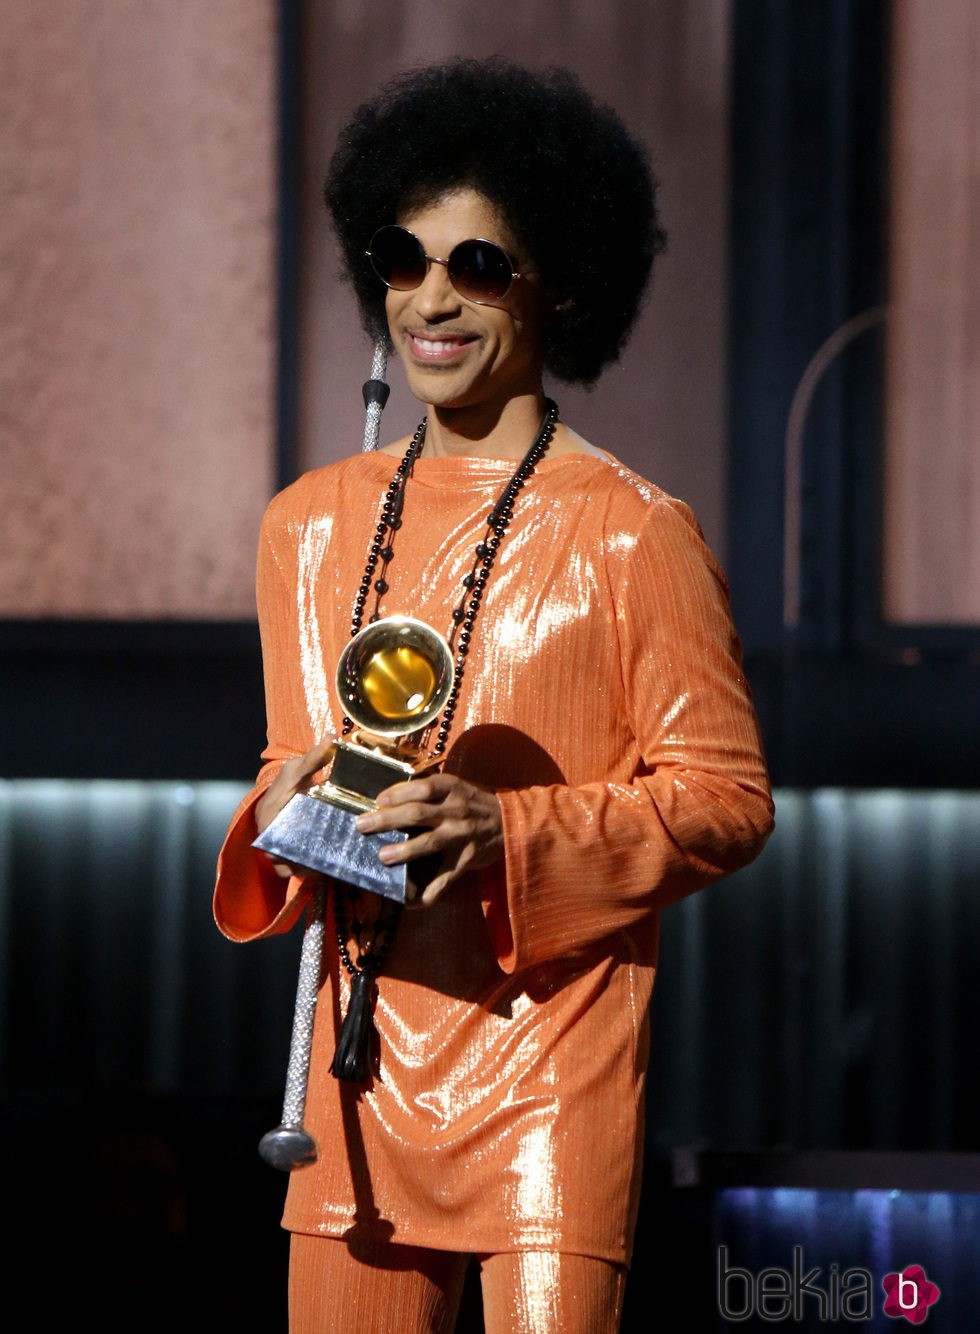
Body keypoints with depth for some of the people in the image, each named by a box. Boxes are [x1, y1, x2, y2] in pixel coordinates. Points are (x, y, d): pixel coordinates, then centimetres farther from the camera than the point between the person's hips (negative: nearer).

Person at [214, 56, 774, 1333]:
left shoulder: (633, 533, -4)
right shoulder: (309, 525, 13)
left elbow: (727, 796, -5)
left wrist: (507, 833, -18)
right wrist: (284, 817, -1)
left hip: (549, 1069, -5)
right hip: (362, 1066, 5)